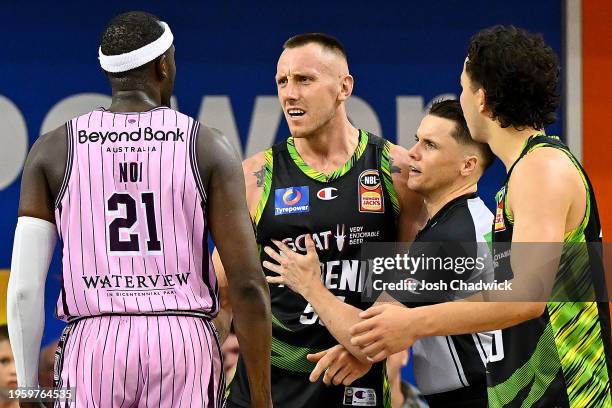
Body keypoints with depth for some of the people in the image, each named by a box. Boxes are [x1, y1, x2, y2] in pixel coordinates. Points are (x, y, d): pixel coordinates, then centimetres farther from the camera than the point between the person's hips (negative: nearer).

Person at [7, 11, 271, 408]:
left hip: (94, 352, 1)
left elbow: (24, 286, 0)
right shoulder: (210, 147, 2)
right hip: (185, 351, 0)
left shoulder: (53, 149, 5)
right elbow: (248, 283, -4)